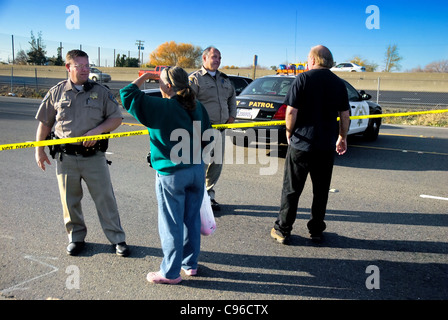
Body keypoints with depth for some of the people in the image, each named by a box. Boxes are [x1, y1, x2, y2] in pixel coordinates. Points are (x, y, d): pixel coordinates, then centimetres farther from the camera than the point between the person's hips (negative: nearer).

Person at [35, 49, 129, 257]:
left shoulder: (100, 92, 3)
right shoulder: (56, 92, 5)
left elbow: (116, 118, 2)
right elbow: (44, 123, 11)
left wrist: (96, 130, -13)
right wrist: (39, 150, 9)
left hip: (94, 156, -1)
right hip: (65, 157, 1)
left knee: (105, 199, 2)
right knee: (70, 201, 11)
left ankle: (117, 239, 13)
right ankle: (76, 237, 29)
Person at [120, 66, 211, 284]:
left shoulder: (160, 107, -15)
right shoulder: (197, 107, 5)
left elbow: (127, 95, -10)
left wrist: (145, 76, 3)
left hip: (171, 173, -6)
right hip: (197, 171, 7)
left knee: (171, 224, 4)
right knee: (192, 220, 17)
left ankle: (171, 272, 16)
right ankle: (190, 264, 31)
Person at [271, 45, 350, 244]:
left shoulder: (303, 79, -7)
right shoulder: (339, 83, 6)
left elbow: (291, 111, -12)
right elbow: (345, 115, 8)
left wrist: (289, 133, 2)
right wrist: (342, 137, 20)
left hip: (301, 144, -3)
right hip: (326, 147, 4)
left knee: (291, 189, 6)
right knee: (321, 190, 13)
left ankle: (282, 230, 13)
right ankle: (316, 231, 22)